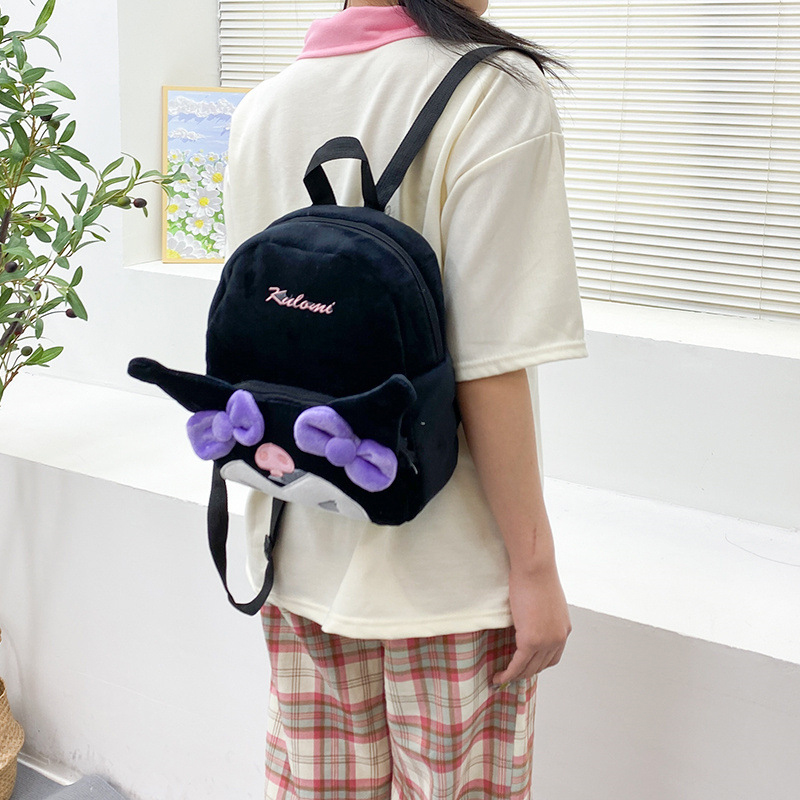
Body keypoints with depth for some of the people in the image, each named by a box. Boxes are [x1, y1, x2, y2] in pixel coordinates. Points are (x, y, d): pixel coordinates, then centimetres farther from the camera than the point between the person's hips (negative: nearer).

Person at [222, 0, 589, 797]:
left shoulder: (261, 108, 4)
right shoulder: (495, 93, -14)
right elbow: (487, 368, -19)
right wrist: (534, 567, -11)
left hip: (298, 548, 6)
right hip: (446, 564, -6)